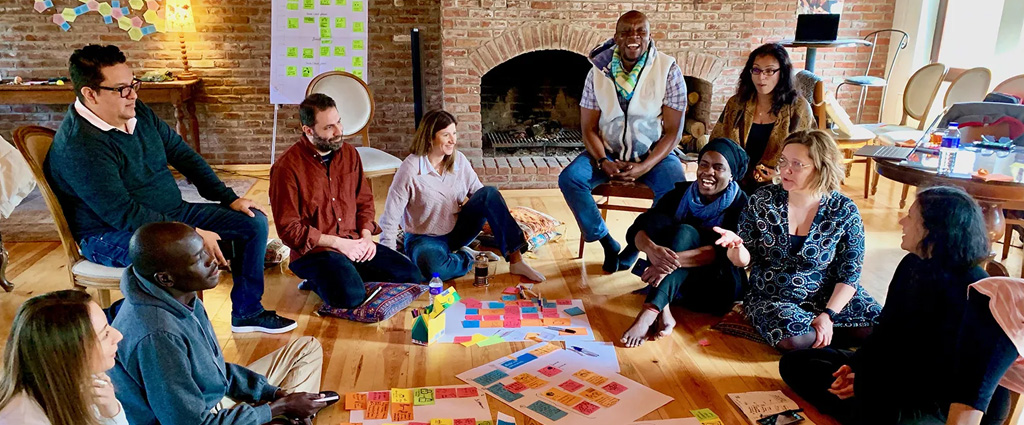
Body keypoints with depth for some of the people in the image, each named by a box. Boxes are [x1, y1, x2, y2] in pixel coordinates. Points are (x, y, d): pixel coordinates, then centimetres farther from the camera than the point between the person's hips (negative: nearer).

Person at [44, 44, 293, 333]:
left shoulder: (137, 112, 2)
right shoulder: (79, 146, -23)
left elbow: (182, 153, 9)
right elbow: (123, 213, -27)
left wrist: (229, 199, 3)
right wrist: (191, 234, -28)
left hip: (171, 213, 9)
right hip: (113, 234, -9)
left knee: (254, 221, 3)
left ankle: (247, 312, 13)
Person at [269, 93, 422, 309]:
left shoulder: (349, 153, 8)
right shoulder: (287, 167, -11)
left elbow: (365, 200, 16)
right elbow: (289, 229, -12)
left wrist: (366, 235, -2)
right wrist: (337, 243, -15)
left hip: (354, 242, 6)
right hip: (313, 250, -6)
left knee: (411, 276, -6)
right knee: (351, 296, -31)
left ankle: (349, 275, 8)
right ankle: (319, 281, 1)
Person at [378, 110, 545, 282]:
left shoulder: (459, 160, -4)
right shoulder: (410, 168, -19)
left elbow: (480, 194, 0)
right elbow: (391, 218, -16)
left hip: (457, 231, 5)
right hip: (425, 238, -4)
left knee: (489, 193, -20)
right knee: (433, 267, -40)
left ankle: (516, 260, -23)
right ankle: (470, 258, -8)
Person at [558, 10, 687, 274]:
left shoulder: (668, 70, -10)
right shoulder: (599, 71, -4)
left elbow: (673, 131, -11)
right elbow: (589, 128, -2)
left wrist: (644, 167, -24)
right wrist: (603, 163, -21)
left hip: (655, 153, -1)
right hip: (609, 152, 2)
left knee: (676, 189, -31)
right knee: (569, 178, -23)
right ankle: (607, 242, -6)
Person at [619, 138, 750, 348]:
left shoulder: (741, 204, -9)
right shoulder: (681, 193, -1)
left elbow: (725, 251, -27)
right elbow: (635, 230, -14)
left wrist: (676, 260, -43)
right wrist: (652, 249, -38)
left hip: (717, 287, -3)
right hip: (675, 282, 3)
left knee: (684, 232, -29)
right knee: (657, 220, -22)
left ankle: (650, 312, -44)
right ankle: (663, 313, -36)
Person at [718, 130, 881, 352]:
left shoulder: (844, 211, -7)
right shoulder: (762, 200, -7)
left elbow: (849, 274, -5)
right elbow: (744, 260, -4)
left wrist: (828, 316, -17)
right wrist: (736, 247, -27)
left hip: (828, 299, 1)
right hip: (772, 300, -1)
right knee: (792, 338, -31)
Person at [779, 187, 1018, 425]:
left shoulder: (975, 297, -24)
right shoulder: (913, 264, 0)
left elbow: (945, 376, -22)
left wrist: (867, 383, -19)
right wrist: (860, 369, -4)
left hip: (947, 404, -8)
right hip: (900, 368, 8)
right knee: (795, 361, 0)